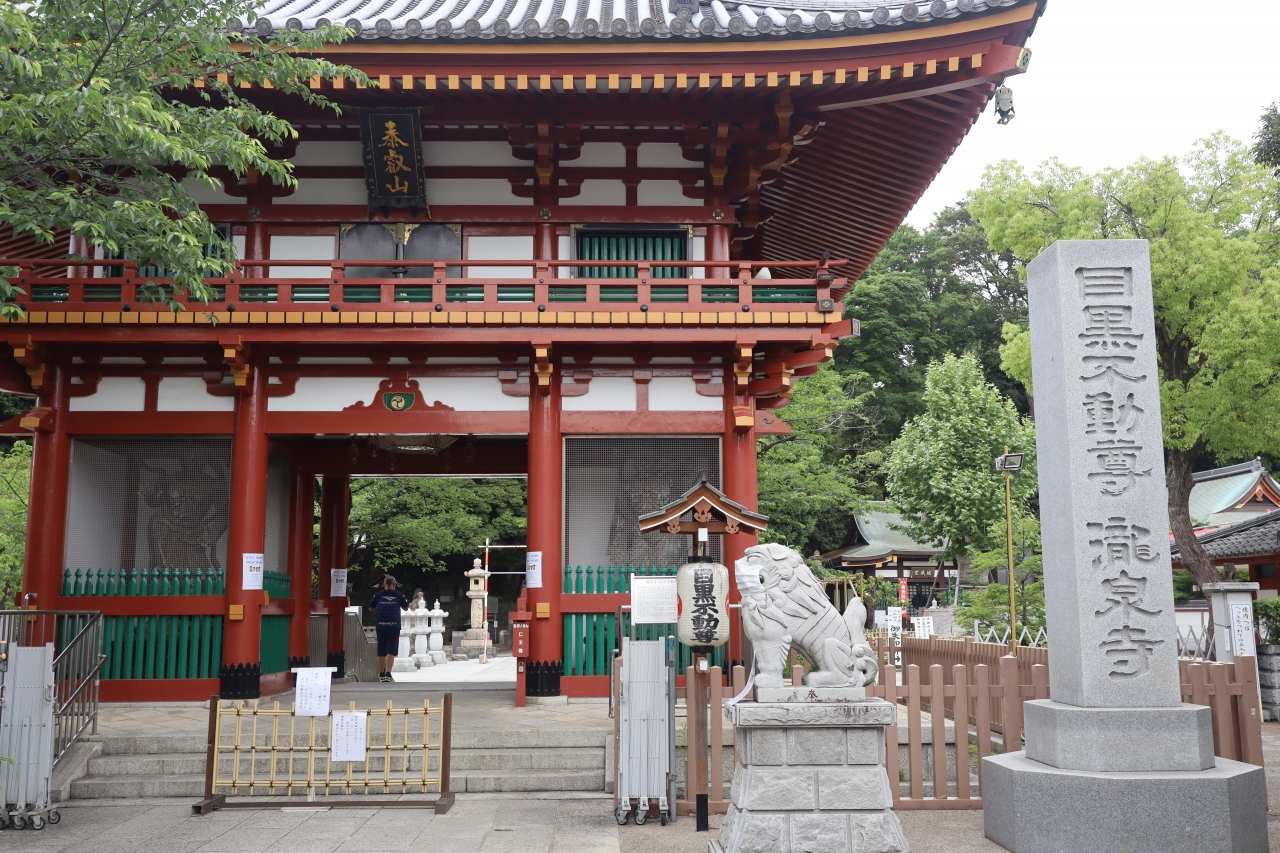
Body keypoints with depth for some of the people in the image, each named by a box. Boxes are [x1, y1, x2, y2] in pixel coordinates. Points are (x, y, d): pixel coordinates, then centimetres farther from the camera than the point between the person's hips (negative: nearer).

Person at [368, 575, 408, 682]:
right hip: (394, 626, -2)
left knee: (381, 652, 13)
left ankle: (381, 674, 22)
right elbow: (406, 608, 18)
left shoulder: (378, 595, 6)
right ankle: (388, 674, -17)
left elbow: (371, 608, 17)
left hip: (380, 626, 2)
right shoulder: (399, 595, 5)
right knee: (391, 652, -4)